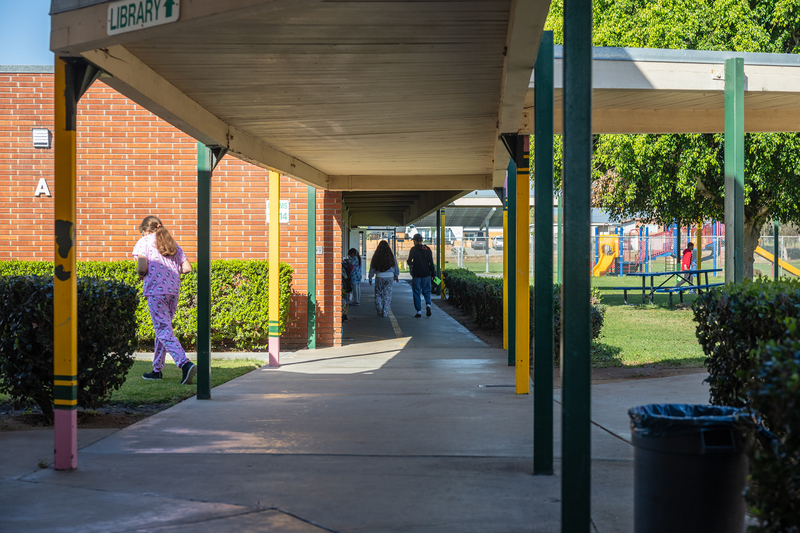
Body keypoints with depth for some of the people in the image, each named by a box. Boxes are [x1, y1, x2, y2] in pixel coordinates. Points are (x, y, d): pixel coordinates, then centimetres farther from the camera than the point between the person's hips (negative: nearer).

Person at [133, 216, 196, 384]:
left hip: (156, 290, -6)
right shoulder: (172, 243, 18)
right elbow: (187, 268, 11)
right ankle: (157, 369, 22)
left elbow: (142, 267, -11)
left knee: (164, 331, -9)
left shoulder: (144, 242, 2)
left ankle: (185, 363, -27)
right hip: (174, 290, 6)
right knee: (163, 328, 17)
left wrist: (141, 275, 11)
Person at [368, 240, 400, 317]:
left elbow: (372, 268, 0)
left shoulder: (376, 256, -3)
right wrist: (396, 276, 22)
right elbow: (396, 267, 8)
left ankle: (379, 309, 1)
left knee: (378, 294, 14)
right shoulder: (391, 256, 0)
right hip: (389, 277, 1)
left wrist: (370, 278, 9)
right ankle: (385, 312, 4)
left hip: (379, 277, -1)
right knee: (387, 295, 6)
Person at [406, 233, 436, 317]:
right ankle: (428, 305, -11)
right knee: (426, 291, 14)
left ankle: (419, 311, 1)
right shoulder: (427, 249, 3)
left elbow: (409, 262, -12)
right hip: (426, 274, 3)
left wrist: (410, 263, 12)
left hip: (416, 274, -3)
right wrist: (433, 273, 6)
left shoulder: (413, 249, -7)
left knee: (416, 293, 5)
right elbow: (431, 263, 1)